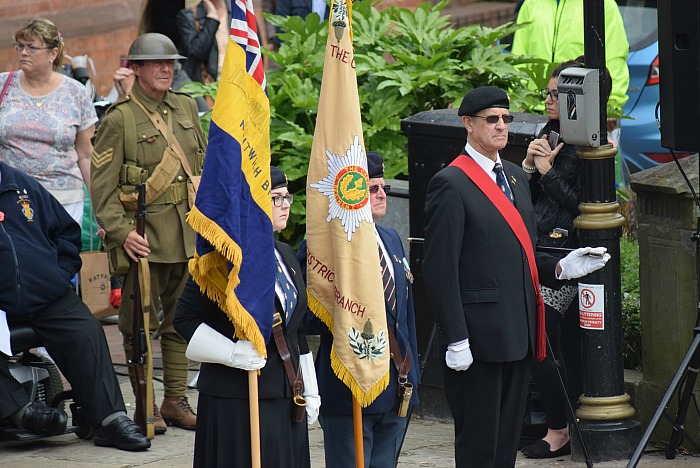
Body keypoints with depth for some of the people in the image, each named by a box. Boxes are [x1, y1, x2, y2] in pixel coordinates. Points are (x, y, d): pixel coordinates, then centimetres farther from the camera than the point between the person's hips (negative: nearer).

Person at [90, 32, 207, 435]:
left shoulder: (187, 108, 11)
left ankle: (176, 401, 18)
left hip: (190, 231, 5)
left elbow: (206, 163, 19)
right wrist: (121, 232, -18)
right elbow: (103, 186, -9)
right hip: (143, 232, -5)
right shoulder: (119, 118, -7)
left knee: (182, 318, 9)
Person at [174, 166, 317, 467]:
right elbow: (185, 318, -9)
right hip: (234, 399, -7)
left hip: (285, 397, 7)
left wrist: (310, 393, 17)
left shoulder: (284, 255, 14)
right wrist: (232, 353, -20)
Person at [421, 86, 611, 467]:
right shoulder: (451, 185, -10)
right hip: (478, 336, -8)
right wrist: (456, 340, -18)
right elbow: (440, 269, -14)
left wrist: (560, 268, 5)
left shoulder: (515, 176, 16)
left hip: (518, 332, 8)